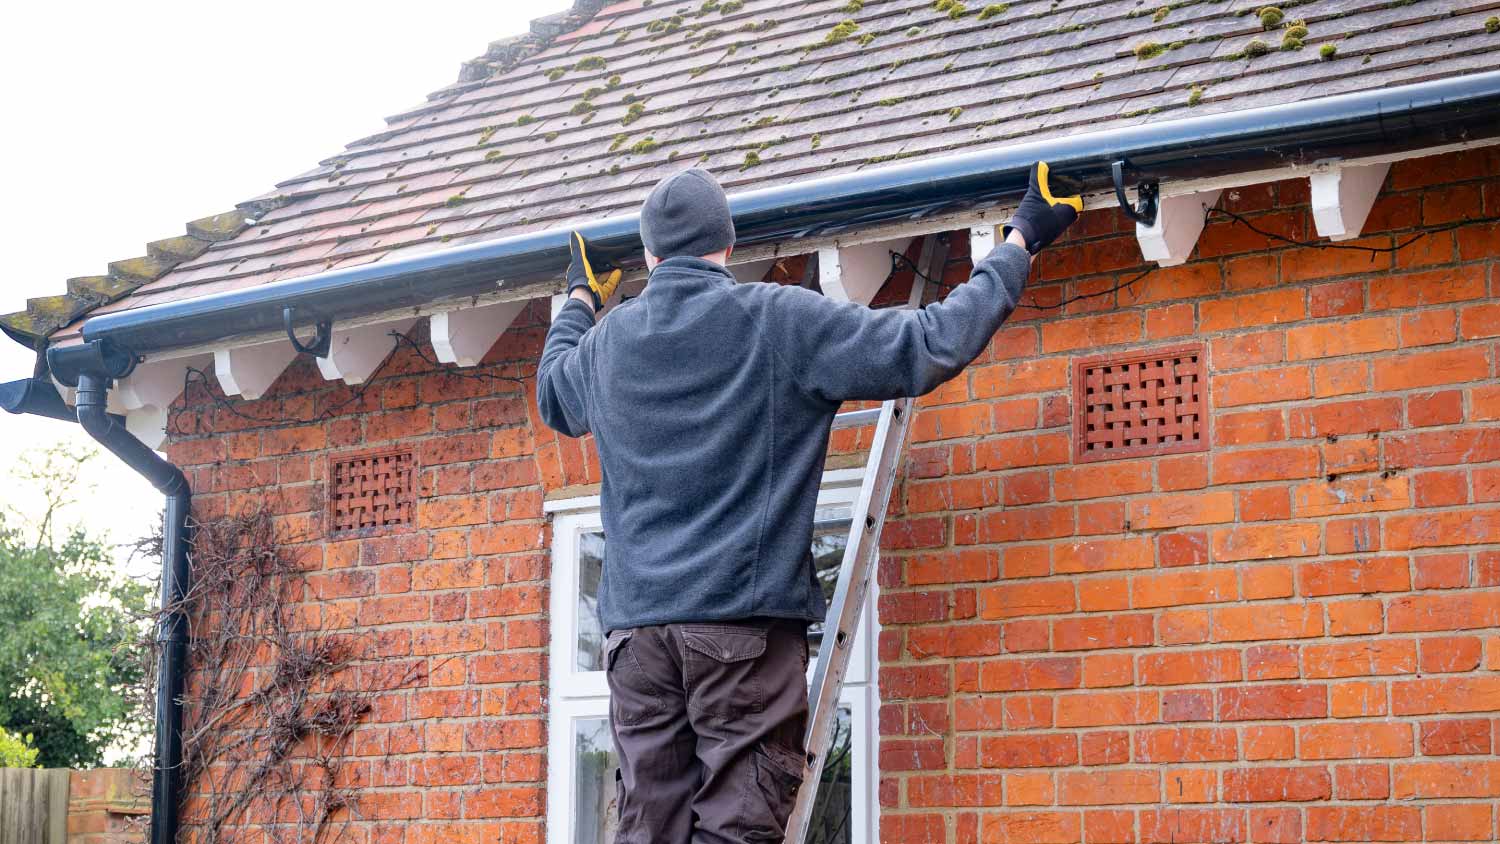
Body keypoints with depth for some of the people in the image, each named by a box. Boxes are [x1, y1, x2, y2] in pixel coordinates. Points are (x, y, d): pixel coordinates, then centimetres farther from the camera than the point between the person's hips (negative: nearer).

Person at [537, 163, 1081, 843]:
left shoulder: (606, 341, 12)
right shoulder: (782, 320, -2)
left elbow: (551, 394, 36)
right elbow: (932, 346, -3)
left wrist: (581, 298, 53)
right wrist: (1018, 244, 9)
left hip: (636, 622, 4)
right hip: (746, 616, -4)